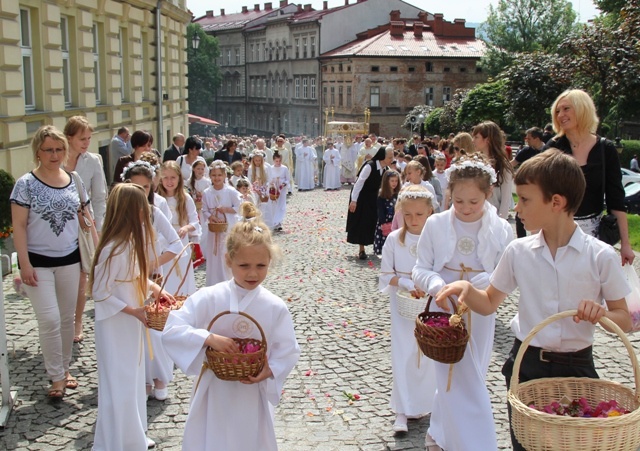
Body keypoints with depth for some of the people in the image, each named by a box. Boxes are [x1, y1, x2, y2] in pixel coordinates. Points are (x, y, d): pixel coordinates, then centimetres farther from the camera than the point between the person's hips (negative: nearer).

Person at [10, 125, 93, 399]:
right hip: (38, 262, -4)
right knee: (50, 320, -7)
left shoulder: (73, 181, 3)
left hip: (69, 259, 4)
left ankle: (64, 368, 28)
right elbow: (19, 226, -9)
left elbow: (86, 218, 11)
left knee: (67, 318, 11)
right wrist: (24, 264, -14)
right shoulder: (26, 184, -8)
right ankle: (56, 377, 6)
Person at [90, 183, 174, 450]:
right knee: (119, 385, 3)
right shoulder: (114, 249, -26)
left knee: (133, 379, 20)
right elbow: (100, 292, -22)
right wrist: (134, 311, -21)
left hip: (131, 323, 10)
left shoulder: (131, 242, 2)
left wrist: (155, 288, 3)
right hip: (115, 326, -9)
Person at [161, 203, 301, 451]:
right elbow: (171, 330, -16)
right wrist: (209, 338, -27)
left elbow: (288, 351, -4)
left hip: (253, 396, 1)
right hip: (213, 395, -1)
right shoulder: (208, 298, -12)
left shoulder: (275, 307, -10)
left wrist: (270, 371, -21)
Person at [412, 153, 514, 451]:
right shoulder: (436, 224, -7)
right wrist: (439, 287, -24)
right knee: (463, 384, -3)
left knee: (460, 380, 16)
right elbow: (420, 270, -3)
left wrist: (474, 286, -26)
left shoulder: (501, 230, -7)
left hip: (480, 316, 2)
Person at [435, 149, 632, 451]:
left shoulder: (601, 256, -10)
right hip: (525, 364, 2)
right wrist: (466, 289, -12)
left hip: (575, 368, -2)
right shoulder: (518, 251, -2)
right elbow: (489, 304, 8)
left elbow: (625, 320, -1)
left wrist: (601, 313, -22)